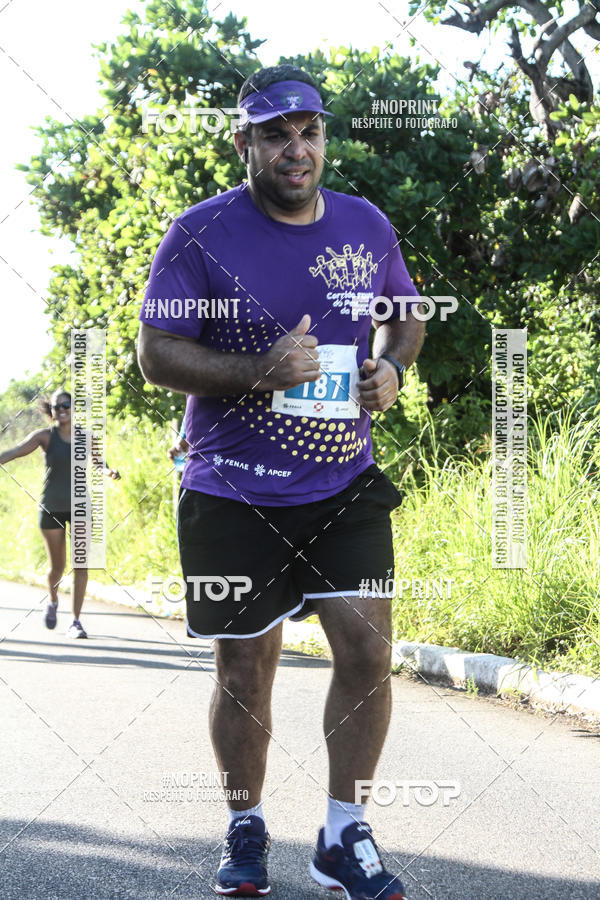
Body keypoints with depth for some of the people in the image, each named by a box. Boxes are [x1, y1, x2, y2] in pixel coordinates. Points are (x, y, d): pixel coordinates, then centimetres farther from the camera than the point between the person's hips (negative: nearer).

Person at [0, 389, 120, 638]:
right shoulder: (45, 436, -6)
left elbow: (98, 461, 18)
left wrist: (109, 470, -5)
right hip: (51, 508, -1)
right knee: (57, 566, 7)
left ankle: (75, 621, -5)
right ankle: (53, 601, 39)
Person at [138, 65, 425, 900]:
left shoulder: (368, 226, 4)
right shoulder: (202, 233, -8)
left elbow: (405, 313, 20)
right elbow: (157, 355, -9)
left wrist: (391, 369, -2)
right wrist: (259, 373, -24)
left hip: (344, 486, 3)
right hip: (233, 494, -3)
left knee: (368, 650, -6)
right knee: (244, 669, 6)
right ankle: (246, 831, 26)